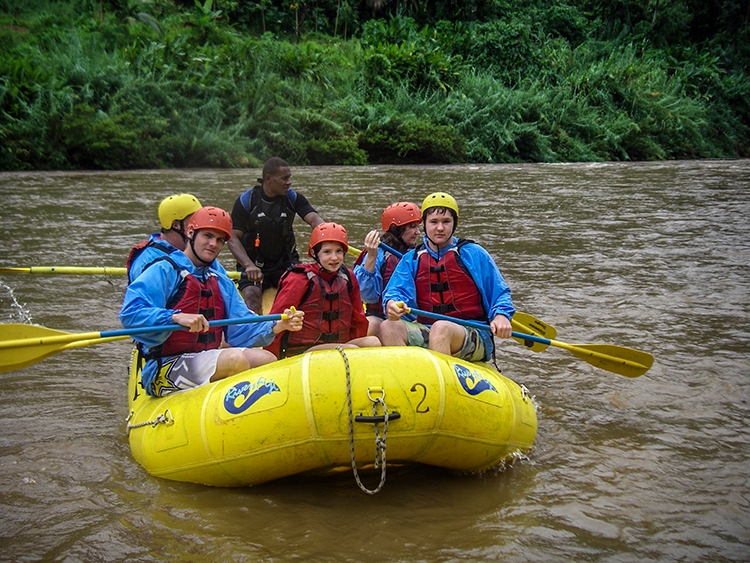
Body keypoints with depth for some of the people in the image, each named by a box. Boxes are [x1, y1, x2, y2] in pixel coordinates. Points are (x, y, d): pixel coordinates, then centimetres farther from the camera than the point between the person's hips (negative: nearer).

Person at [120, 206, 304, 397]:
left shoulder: (222, 283, 19)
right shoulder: (164, 270, -6)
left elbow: (240, 330, 9)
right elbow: (129, 313, -20)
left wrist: (277, 326, -9)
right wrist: (176, 317, -33)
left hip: (205, 362, 8)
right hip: (164, 371, -8)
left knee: (267, 360, -7)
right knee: (235, 359, -27)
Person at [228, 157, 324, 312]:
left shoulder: (293, 198, -1)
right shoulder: (246, 201, -8)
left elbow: (313, 219, -17)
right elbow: (233, 238, -11)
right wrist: (249, 265, -29)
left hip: (285, 263, 2)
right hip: (253, 263, -2)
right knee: (252, 294, -27)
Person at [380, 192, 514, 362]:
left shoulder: (474, 254, 7)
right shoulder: (411, 260, 16)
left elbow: (500, 293, 9)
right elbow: (396, 290, 1)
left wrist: (501, 316, -14)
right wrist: (392, 304, -24)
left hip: (475, 337, -3)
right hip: (427, 332, 3)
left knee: (441, 328, -36)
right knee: (389, 327, -23)